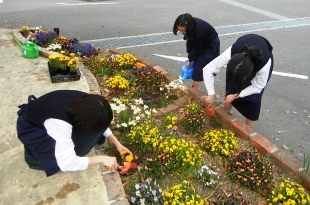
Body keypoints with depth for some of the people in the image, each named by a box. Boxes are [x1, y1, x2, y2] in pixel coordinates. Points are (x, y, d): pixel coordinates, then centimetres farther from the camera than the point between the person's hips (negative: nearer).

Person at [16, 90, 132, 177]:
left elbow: (101, 123, -2)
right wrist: (101, 159, -33)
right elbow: (66, 163, -38)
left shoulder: (86, 101, -23)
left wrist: (117, 144, -5)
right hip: (31, 127, -5)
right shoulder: (60, 122, -43)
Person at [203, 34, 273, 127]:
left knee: (253, 97, -9)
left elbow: (257, 87, -24)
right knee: (231, 88, -2)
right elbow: (208, 69, -33)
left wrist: (235, 96, -28)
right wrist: (211, 94, -33)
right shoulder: (230, 53, -42)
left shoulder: (264, 64, -43)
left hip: (262, 58, -2)